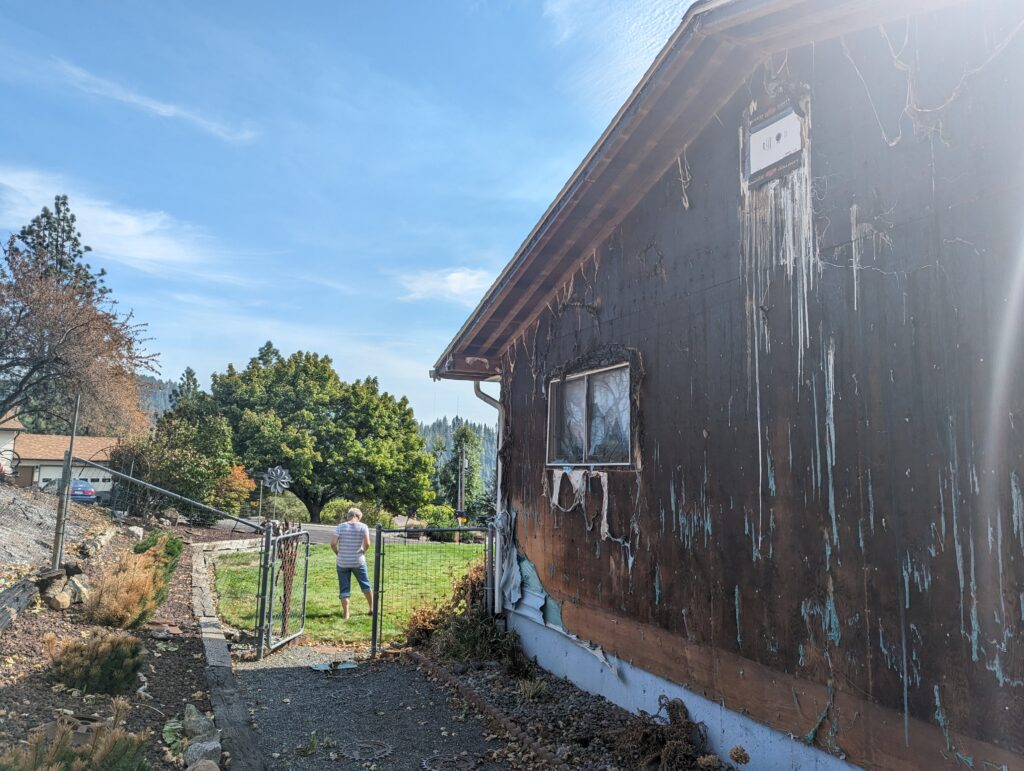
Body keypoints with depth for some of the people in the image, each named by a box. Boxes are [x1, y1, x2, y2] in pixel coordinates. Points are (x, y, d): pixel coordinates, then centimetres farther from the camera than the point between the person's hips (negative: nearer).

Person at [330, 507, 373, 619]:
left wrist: (338, 553, 4)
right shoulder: (363, 527, -6)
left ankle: (345, 613, 10)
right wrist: (363, 552, 2)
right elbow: (367, 544, -16)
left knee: (344, 588, 9)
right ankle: (372, 608, 28)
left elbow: (333, 543, -12)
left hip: (342, 562, 0)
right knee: (365, 585, 17)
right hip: (358, 561, 0)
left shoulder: (340, 527, -4)